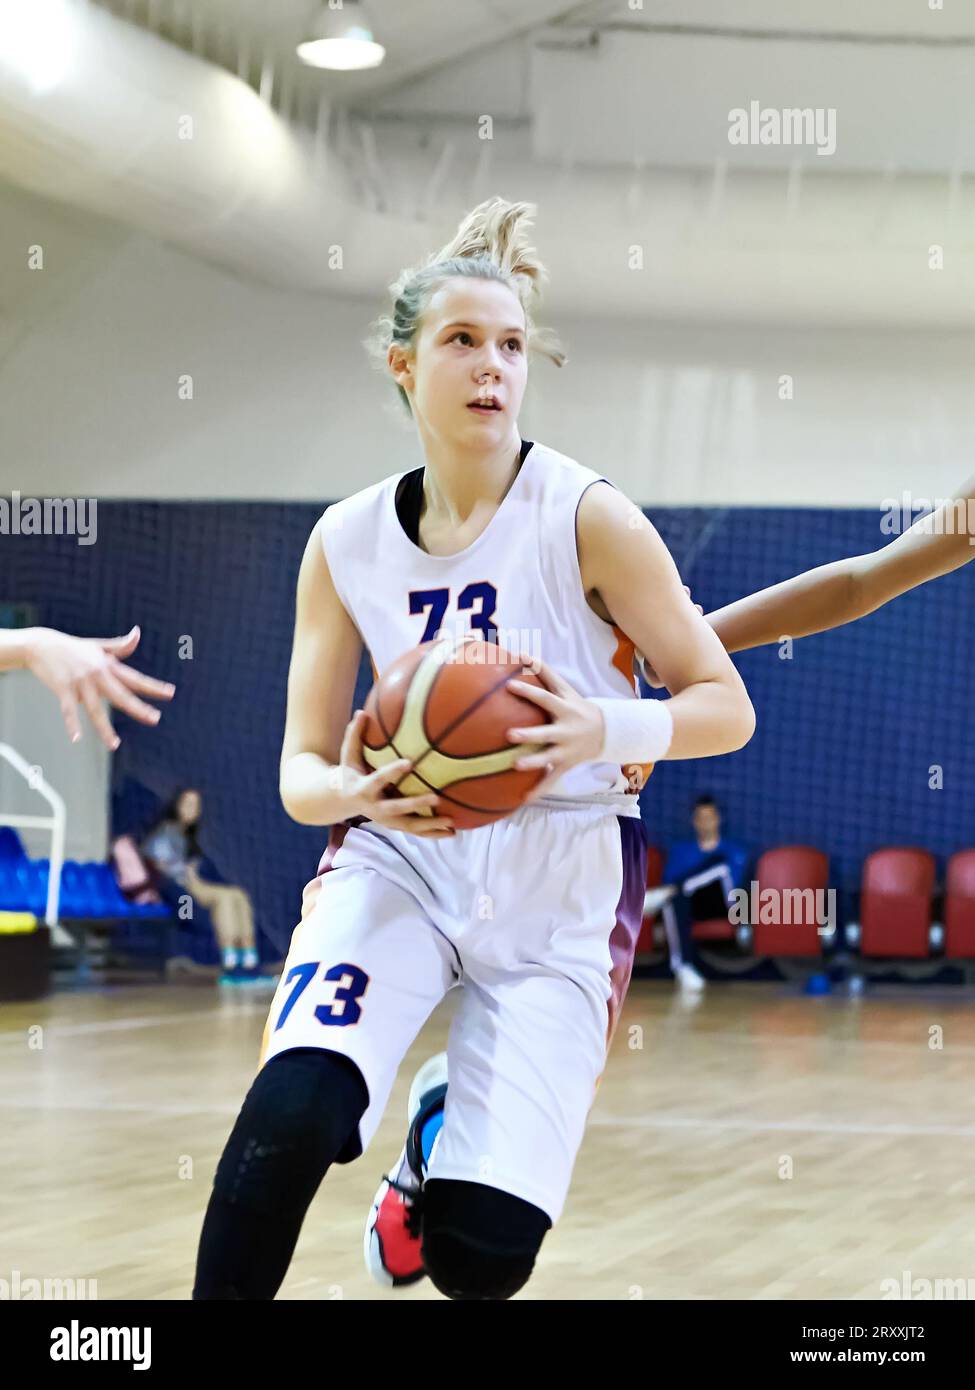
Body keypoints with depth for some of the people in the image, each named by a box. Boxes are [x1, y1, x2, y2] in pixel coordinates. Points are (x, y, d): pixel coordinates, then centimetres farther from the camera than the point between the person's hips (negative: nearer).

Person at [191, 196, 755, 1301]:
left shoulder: (584, 516, -8)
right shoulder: (347, 542, 2)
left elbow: (726, 707, -5)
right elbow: (302, 767, 5)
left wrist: (609, 731, -26)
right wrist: (356, 790, -20)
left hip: (561, 880, -1)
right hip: (401, 855, 2)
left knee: (482, 1254, -9)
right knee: (291, 1109, -29)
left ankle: (441, 1153, 27)